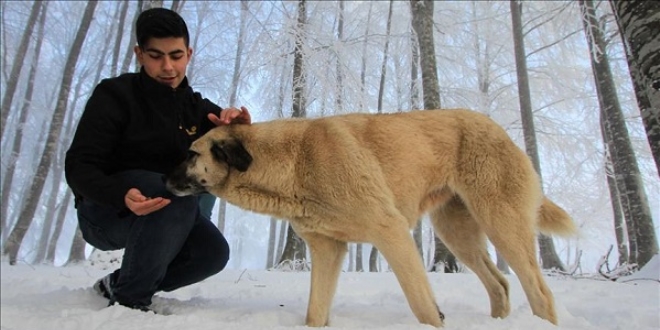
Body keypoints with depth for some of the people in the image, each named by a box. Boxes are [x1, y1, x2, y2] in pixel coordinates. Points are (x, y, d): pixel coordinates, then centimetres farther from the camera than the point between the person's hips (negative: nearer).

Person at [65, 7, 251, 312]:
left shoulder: (196, 108, 1)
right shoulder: (115, 94, -12)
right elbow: (79, 167, -18)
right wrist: (123, 195, -39)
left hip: (161, 216, 5)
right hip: (105, 211, -5)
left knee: (213, 251, -18)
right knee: (181, 197, -32)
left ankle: (117, 283, 4)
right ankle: (129, 298, -16)